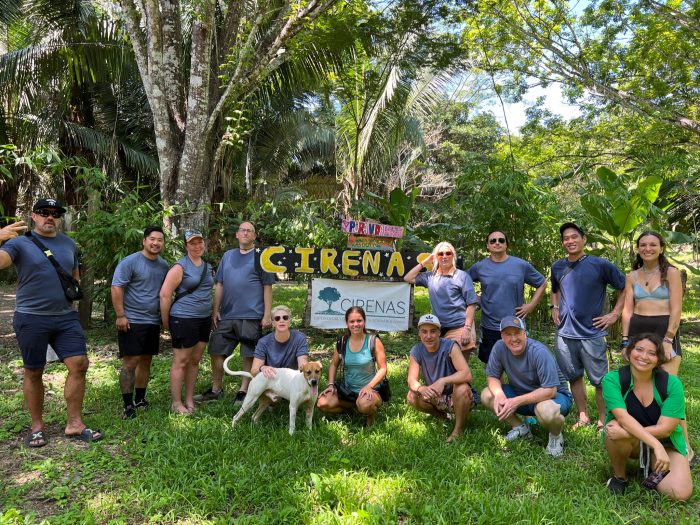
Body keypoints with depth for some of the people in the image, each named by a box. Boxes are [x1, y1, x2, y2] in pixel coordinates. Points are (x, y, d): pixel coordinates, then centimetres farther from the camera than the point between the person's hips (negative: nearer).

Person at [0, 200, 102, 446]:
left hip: (66, 317, 4)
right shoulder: (20, 242, -5)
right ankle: (37, 426, 23)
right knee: (33, 372, 7)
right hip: (31, 318, -4)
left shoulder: (68, 243, 10)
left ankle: (74, 424, 9)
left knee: (79, 364, -3)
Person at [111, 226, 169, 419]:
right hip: (132, 321, -6)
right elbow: (116, 288, -13)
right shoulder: (130, 262, -9)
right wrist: (120, 315, -17)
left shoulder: (164, 265, 10)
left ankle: (140, 399, 25)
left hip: (153, 321, 6)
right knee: (131, 362, -5)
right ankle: (128, 405, 4)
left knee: (146, 361, 12)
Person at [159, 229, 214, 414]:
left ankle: (189, 400, 23)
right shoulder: (180, 267, -10)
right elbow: (165, 295, -12)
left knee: (195, 361, 12)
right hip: (183, 320, -7)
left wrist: (213, 314, 17)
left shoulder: (208, 267, 12)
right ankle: (176, 403, 11)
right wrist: (166, 322, -7)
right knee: (181, 362, 0)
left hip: (204, 319, 7)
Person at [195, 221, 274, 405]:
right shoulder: (228, 255, 13)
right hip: (226, 316, 5)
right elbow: (219, 285, 13)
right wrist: (215, 310, 5)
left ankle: (243, 391, 18)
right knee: (216, 352, 8)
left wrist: (267, 315, -9)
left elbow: (267, 287, -3)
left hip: (251, 316, -4)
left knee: (249, 355, 3)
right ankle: (216, 389, 25)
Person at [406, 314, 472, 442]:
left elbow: (467, 374, -32)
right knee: (411, 397, -18)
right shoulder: (416, 351, -10)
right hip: (435, 398, 5)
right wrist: (421, 388, -38)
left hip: (456, 398, -4)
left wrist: (443, 381, -46)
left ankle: (459, 428, -10)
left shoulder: (450, 346, -23)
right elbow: (411, 380, -15)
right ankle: (442, 416, 11)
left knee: (461, 388, -35)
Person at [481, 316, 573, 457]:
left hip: (554, 394, -5)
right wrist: (499, 394, -29)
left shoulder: (539, 352, -29)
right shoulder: (499, 347, -15)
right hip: (521, 392, 5)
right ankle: (521, 428, 7)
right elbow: (492, 377, -6)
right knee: (487, 395, -14)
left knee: (546, 411, -40)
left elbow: (550, 390, -30)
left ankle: (556, 435, -2)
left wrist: (517, 402, -34)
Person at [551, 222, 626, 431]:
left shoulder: (600, 265, -8)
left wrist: (614, 314, -4)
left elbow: (625, 287, 0)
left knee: (599, 380, 4)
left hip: (591, 333, -4)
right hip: (565, 333, 4)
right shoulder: (557, 267, 5)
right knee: (574, 377, 13)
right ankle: (583, 417, 27)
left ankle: (603, 421, 18)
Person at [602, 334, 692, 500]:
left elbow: (665, 429, -20)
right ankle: (619, 476, -7)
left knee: (681, 493, -21)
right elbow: (623, 418, -30)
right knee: (616, 427, -36)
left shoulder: (672, 383, -16)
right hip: (626, 443, -1)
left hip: (665, 443, 1)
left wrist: (626, 433, -33)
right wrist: (656, 446, -41)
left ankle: (651, 463, 12)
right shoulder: (613, 379, -19)